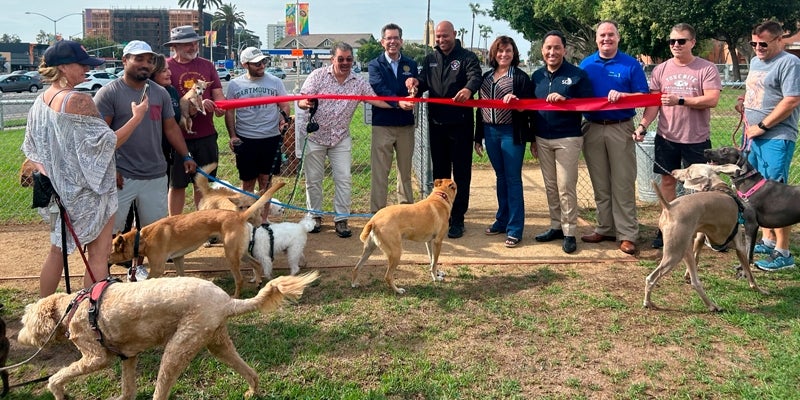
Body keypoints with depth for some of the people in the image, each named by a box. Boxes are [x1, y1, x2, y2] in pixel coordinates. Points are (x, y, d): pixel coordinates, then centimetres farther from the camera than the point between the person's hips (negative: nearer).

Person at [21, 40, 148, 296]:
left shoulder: (40, 101, 4)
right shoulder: (79, 101, -21)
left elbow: (32, 148, 12)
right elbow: (106, 143, -19)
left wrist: (47, 175, 20)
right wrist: (137, 118, -13)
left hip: (58, 189, 8)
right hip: (88, 191, -8)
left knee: (58, 251, 21)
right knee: (98, 256, 3)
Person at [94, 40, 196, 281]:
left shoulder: (160, 93, 10)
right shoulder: (109, 93, -6)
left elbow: (171, 127, 15)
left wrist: (186, 156, 8)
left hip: (156, 175, 5)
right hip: (122, 176, -5)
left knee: (151, 228, 13)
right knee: (110, 228, 1)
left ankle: (137, 268, 31)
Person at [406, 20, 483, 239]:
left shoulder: (467, 57, -3)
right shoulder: (430, 59, 12)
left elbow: (476, 77, -21)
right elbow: (424, 83, 4)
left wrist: (468, 89, -44)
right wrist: (415, 82, -21)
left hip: (460, 124, -4)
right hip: (436, 124, 5)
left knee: (461, 172, 2)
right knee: (440, 171, 13)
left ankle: (457, 219, 9)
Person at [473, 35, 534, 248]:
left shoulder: (521, 77, -2)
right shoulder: (486, 77, 13)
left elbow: (529, 108, -6)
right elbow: (480, 108, 15)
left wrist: (516, 102, -26)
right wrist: (478, 137, 14)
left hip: (512, 133, -5)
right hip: (491, 133, 5)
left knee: (513, 179, -2)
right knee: (500, 177, 13)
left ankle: (515, 229, 2)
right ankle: (502, 220, 24)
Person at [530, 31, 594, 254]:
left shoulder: (577, 74, -4)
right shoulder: (536, 76, 11)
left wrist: (565, 99, -24)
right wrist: (532, 138, 11)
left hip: (568, 139, -5)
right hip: (543, 139, 5)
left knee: (566, 187, -4)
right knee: (550, 186, 11)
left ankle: (570, 232, 5)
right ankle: (556, 226, 22)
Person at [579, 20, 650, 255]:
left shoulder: (631, 64, 1)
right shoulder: (586, 64, 10)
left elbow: (644, 96, -2)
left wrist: (622, 95, -19)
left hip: (621, 129, -3)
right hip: (592, 128, 3)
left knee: (623, 183, -3)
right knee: (600, 183, 9)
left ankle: (627, 234, 2)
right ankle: (605, 228, 19)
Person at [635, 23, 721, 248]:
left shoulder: (706, 68, -5)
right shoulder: (661, 70, 5)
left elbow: (712, 99, -14)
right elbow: (653, 102, 2)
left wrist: (680, 100, -22)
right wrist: (643, 125, -13)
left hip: (697, 138, -3)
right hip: (667, 137, 3)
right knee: (667, 180, 8)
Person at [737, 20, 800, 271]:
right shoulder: (755, 62, 16)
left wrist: (761, 126, -16)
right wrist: (743, 101, 7)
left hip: (777, 138, -9)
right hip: (754, 136, 9)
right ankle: (767, 240, 26)